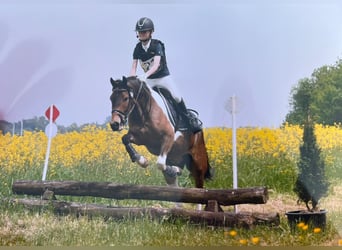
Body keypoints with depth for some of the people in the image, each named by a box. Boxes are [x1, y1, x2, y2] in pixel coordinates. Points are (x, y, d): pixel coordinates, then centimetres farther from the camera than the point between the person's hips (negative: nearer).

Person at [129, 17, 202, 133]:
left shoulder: (157, 45, -16)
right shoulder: (138, 48, -1)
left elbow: (156, 64, -29)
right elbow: (134, 67, -3)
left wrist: (145, 75, -46)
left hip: (163, 76, -4)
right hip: (148, 79, 4)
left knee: (176, 97, -15)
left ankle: (188, 118, 9)